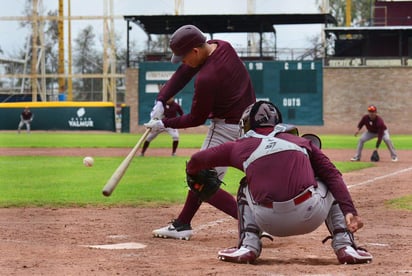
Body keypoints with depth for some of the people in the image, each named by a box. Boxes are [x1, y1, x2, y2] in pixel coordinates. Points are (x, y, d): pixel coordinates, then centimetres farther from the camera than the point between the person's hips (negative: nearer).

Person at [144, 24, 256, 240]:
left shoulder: (207, 78, -29)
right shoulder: (222, 46, -3)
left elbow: (196, 119, -15)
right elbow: (183, 74, 5)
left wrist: (165, 124, -3)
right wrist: (161, 101, -3)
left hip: (227, 127, -10)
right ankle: (182, 225, 31)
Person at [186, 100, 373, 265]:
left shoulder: (241, 146, 20)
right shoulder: (301, 141, 22)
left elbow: (196, 161, 30)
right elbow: (333, 175, 8)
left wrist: (192, 174, 53)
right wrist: (349, 211, 0)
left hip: (269, 222, 0)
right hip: (311, 216, 0)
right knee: (330, 186, 32)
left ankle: (248, 246, 16)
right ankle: (345, 246, 14)